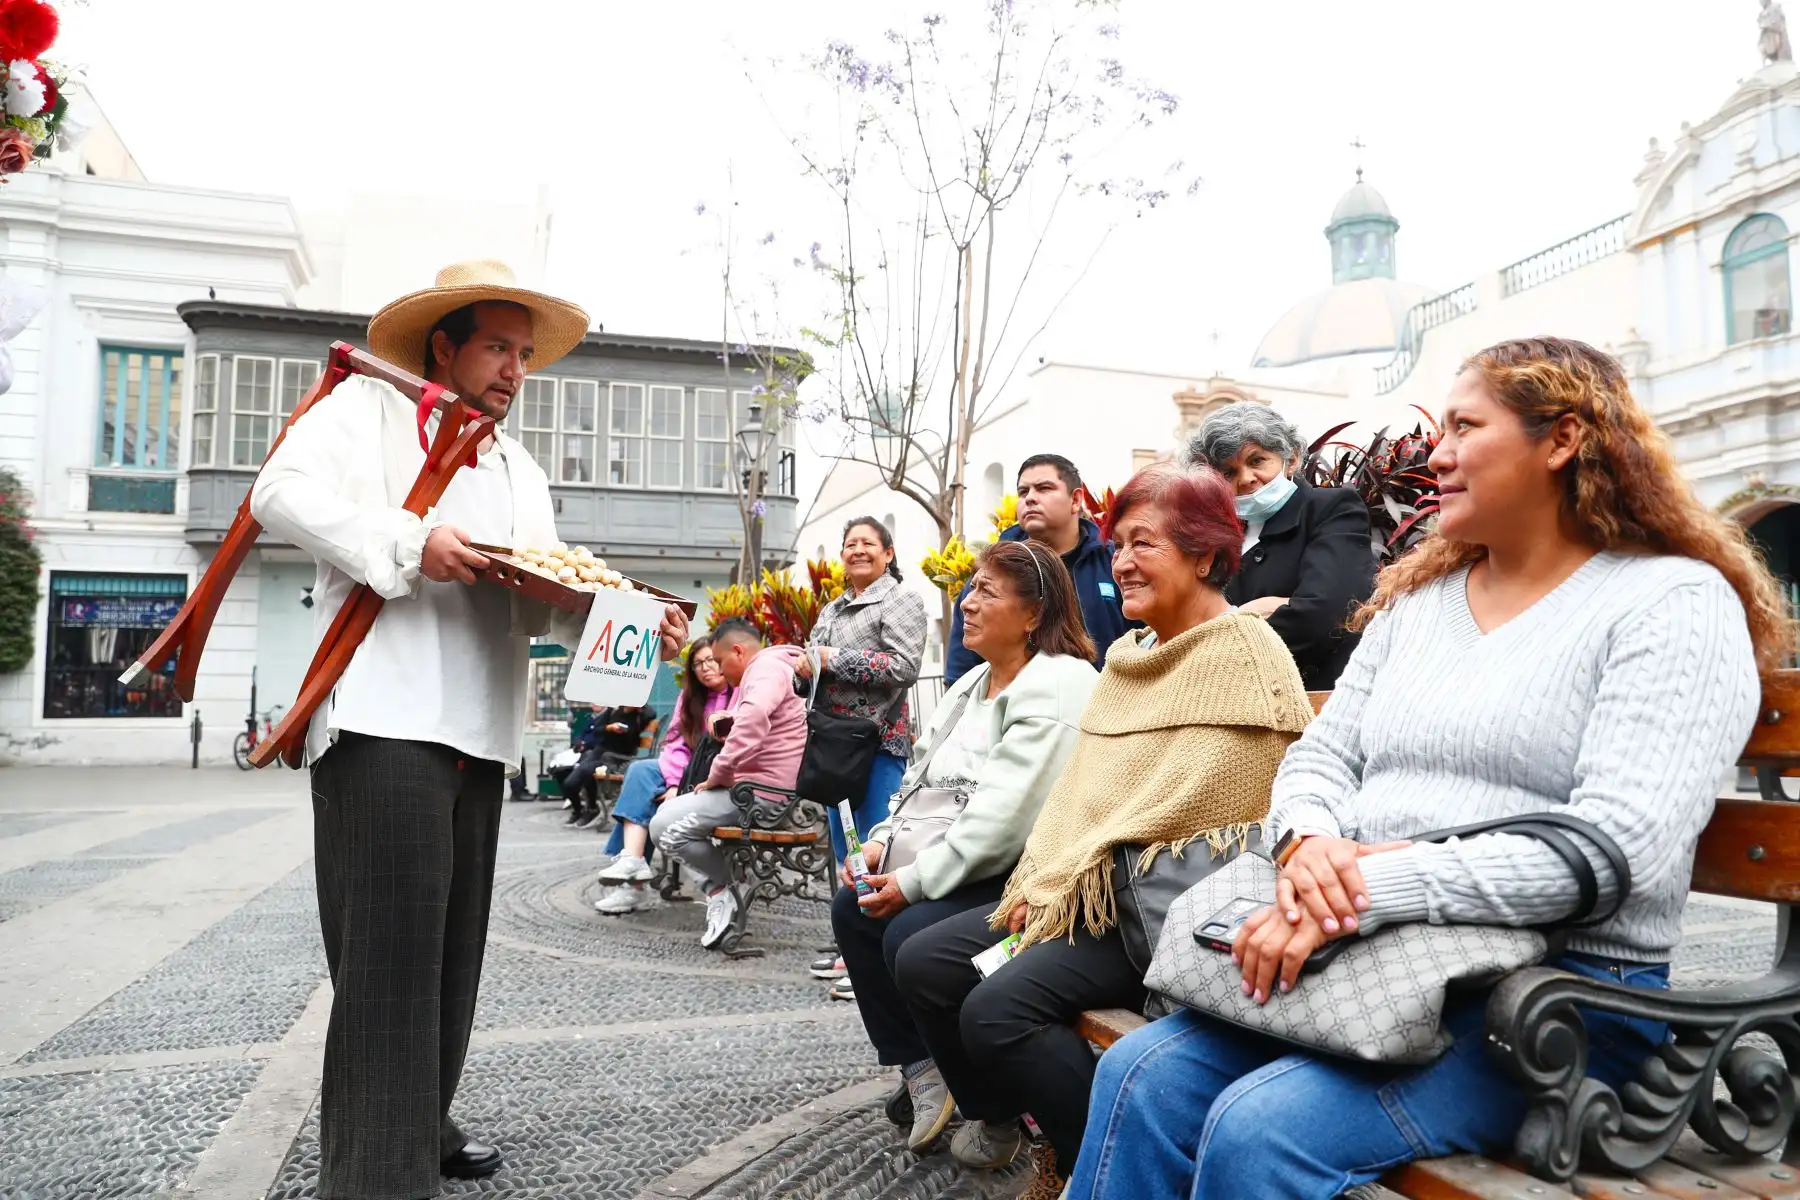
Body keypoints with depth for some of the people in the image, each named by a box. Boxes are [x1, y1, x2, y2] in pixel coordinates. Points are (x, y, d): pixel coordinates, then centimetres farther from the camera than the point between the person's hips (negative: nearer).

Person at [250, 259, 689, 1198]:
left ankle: (418, 1120, 28)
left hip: (477, 732, 7)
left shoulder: (520, 471, 24)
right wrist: (407, 543, -22)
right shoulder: (367, 406, 6)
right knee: (390, 943, -8)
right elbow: (282, 491, -10)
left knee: (450, 942, 13)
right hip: (383, 722, -7)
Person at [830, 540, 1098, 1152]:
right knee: (853, 909, 1)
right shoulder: (972, 685, 13)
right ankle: (921, 1068, 13)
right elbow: (922, 781, 15)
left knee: (910, 936, -22)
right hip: (974, 870, 10)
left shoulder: (1057, 685, -18)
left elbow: (1005, 819, -25)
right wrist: (883, 843, -2)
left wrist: (915, 881, -20)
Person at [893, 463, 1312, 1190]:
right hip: (1085, 893, 9)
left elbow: (1181, 806, -19)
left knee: (998, 1010, -24)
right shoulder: (1129, 655, 14)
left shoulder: (1243, 657, -12)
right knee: (924, 962, 0)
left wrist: (1067, 888, -14)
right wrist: (1045, 880, -2)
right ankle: (996, 1117, 23)